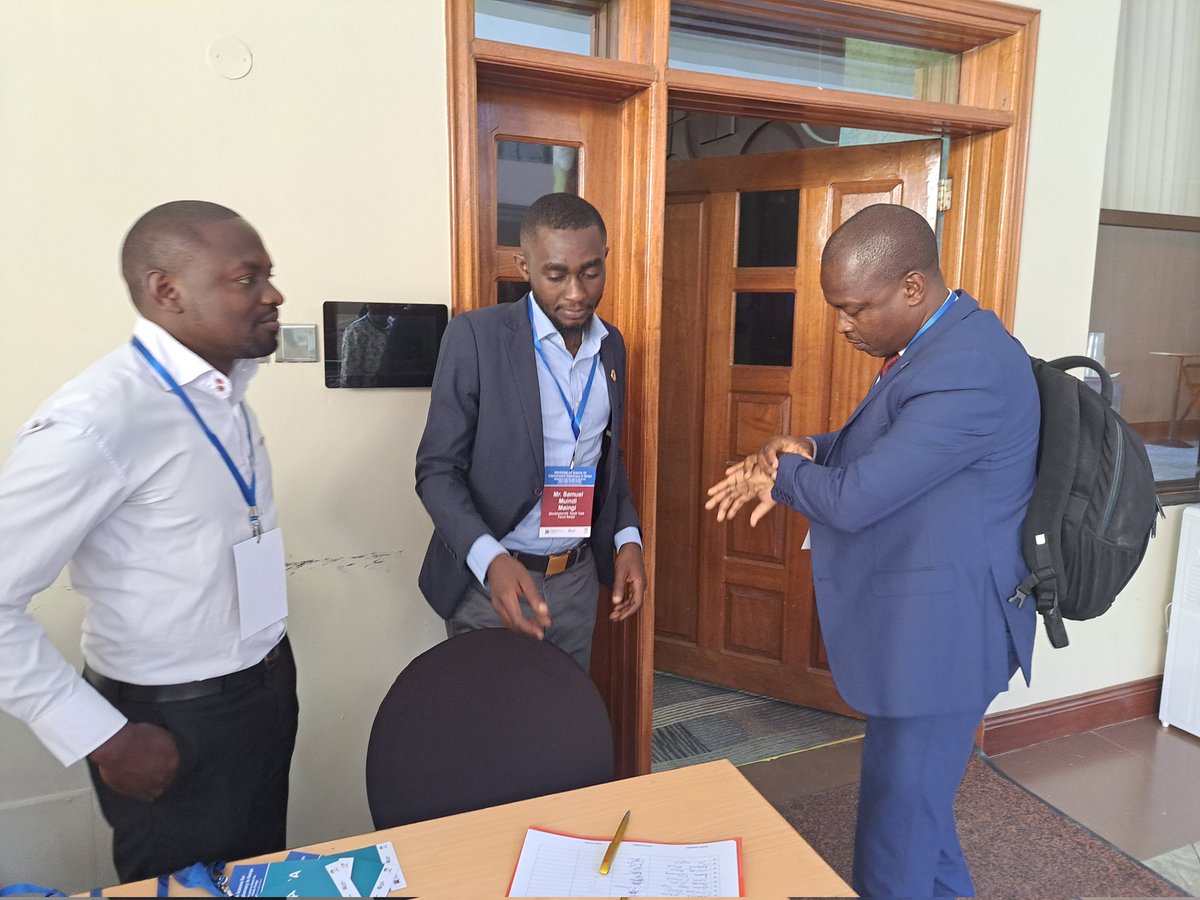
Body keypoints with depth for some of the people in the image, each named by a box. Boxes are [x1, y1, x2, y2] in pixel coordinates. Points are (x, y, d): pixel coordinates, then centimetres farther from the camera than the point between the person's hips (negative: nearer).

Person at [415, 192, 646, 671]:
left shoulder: (611, 345, 4)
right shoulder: (475, 336, -13)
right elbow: (437, 469, -13)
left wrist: (627, 537, 0)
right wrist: (491, 559, -28)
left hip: (578, 577, 5)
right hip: (487, 580, -4)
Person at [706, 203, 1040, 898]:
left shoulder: (969, 371, -26)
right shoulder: (938, 343, 7)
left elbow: (854, 498, -27)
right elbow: (880, 446, 18)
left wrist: (780, 475, -7)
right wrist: (807, 449, -2)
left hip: (941, 636, -10)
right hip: (920, 626, 10)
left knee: (896, 820, 7)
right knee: (918, 795, 26)